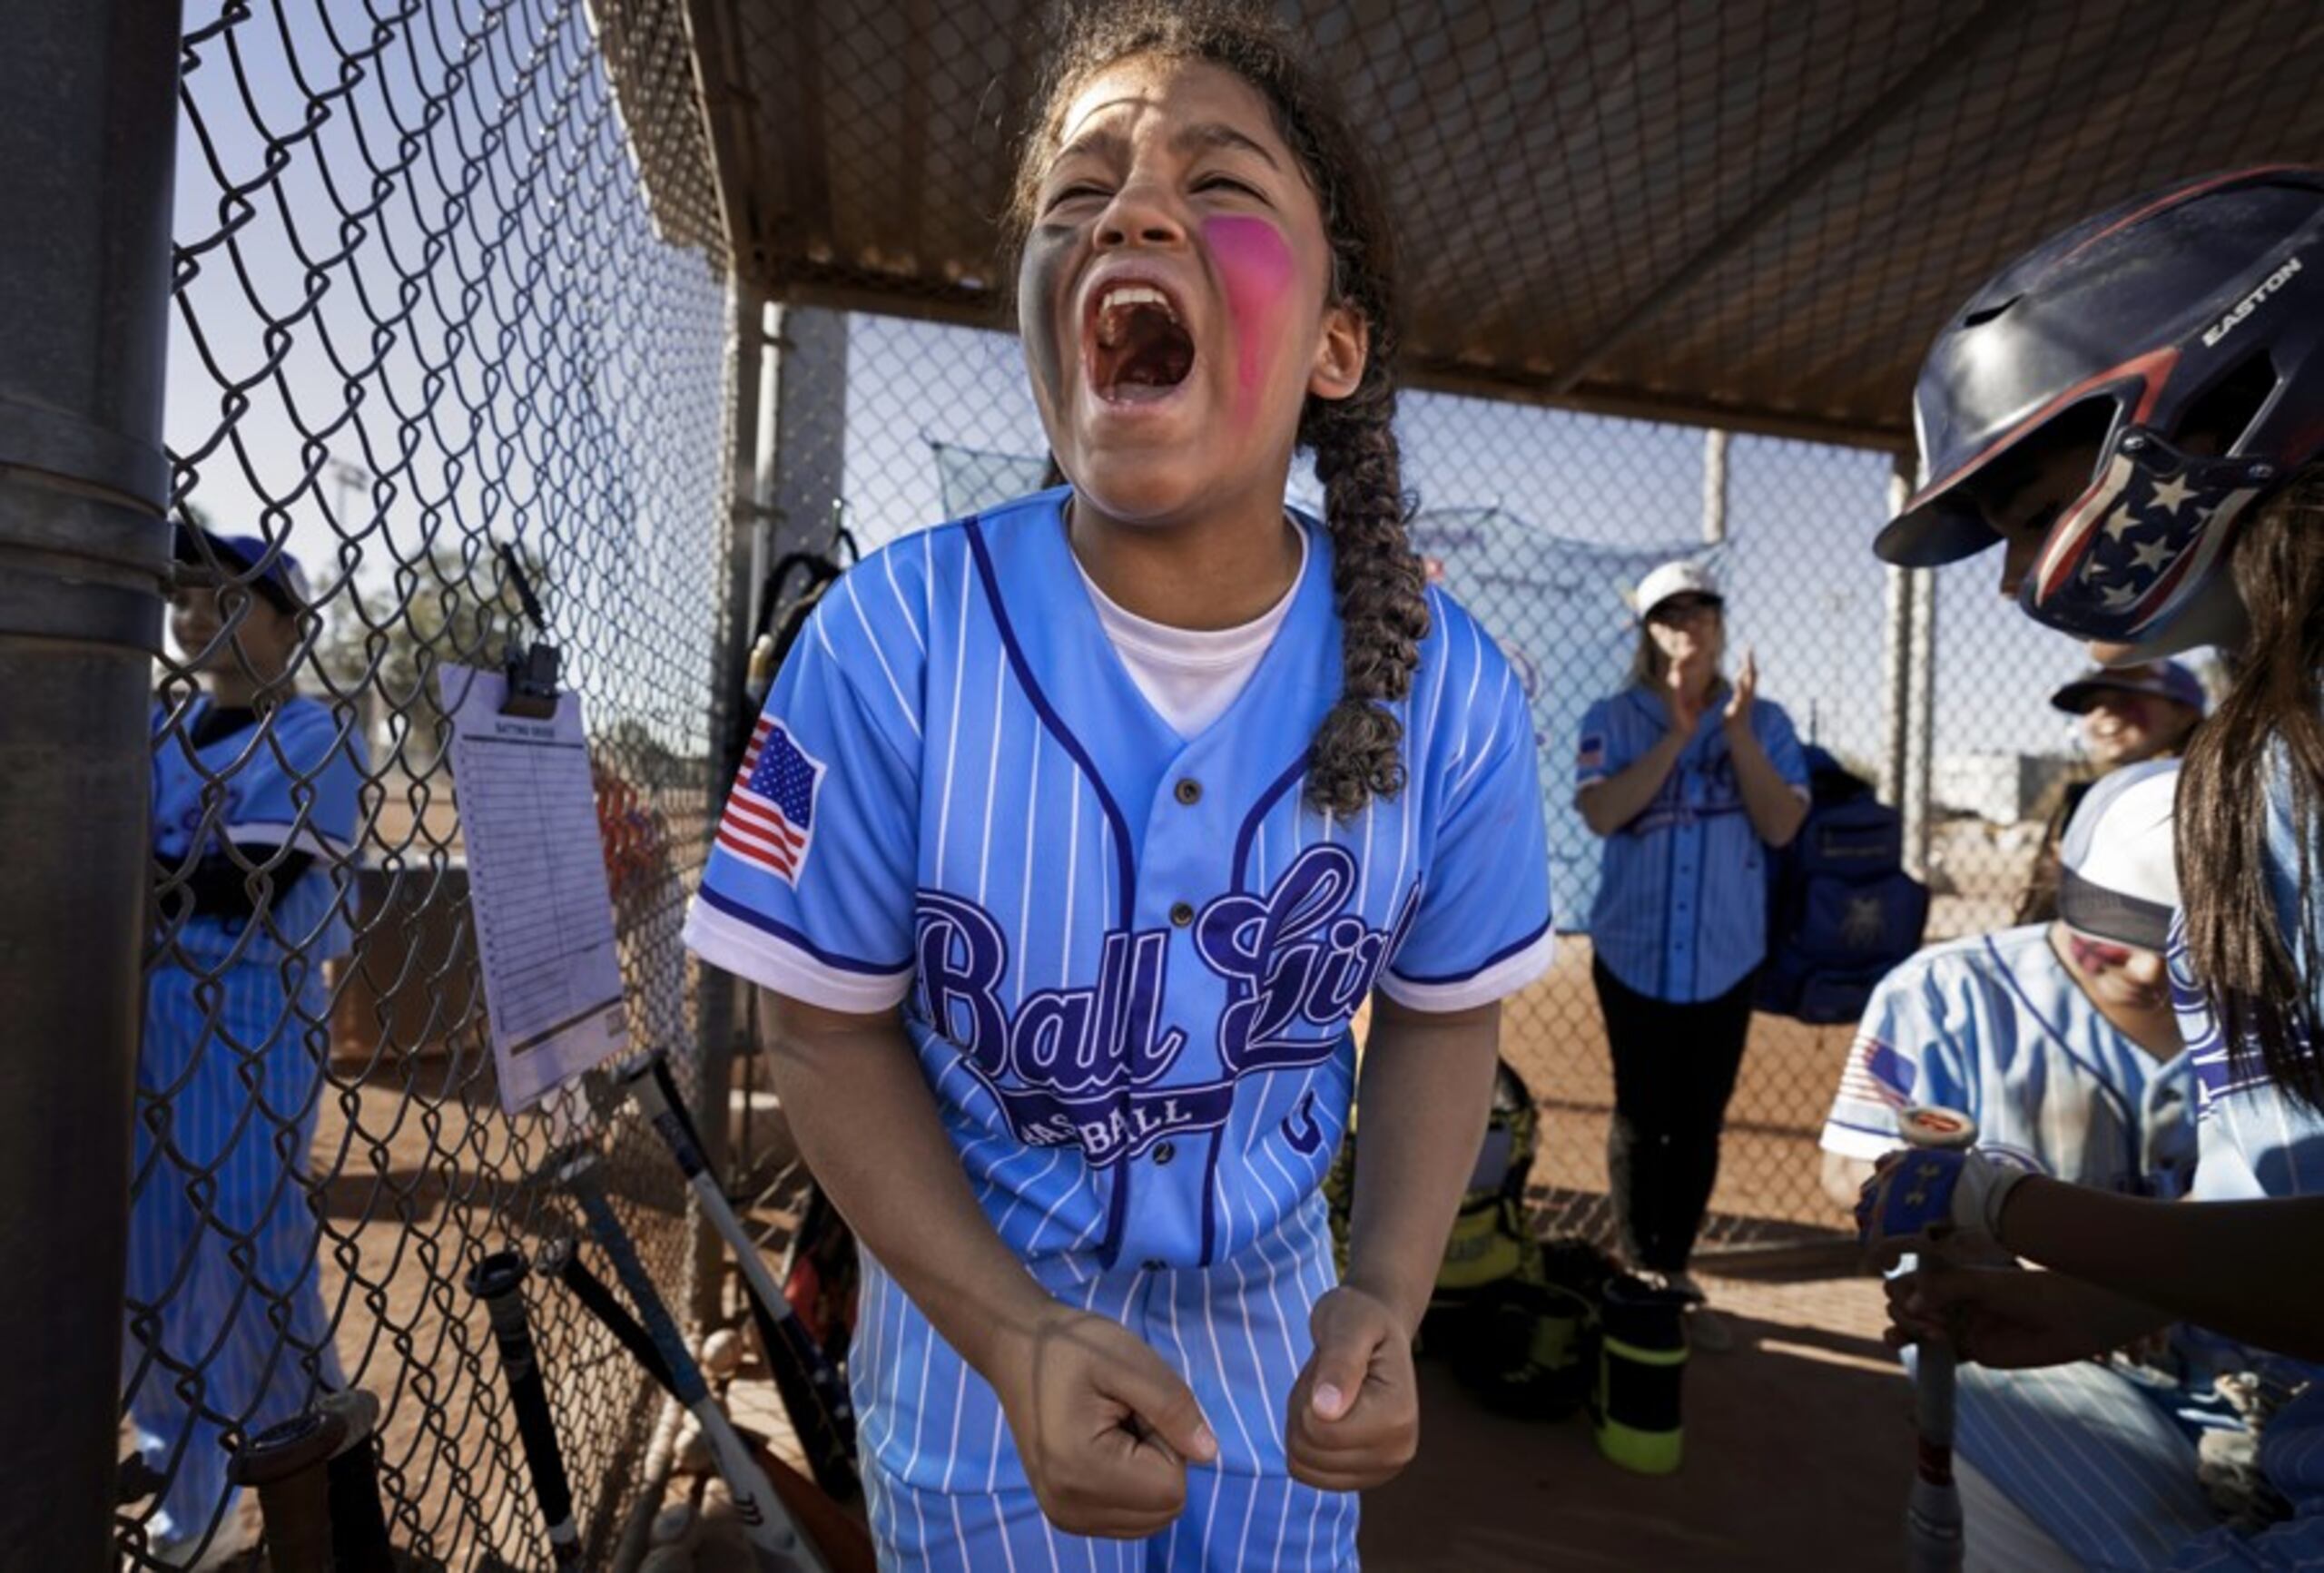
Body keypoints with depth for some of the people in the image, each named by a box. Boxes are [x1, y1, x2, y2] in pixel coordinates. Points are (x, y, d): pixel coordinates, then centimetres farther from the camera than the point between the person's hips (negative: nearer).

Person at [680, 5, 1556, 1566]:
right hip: (978, 1296, -1)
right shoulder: (891, 642, -24)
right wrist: (1013, 1337, -24)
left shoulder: (1447, 687, -19)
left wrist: (1388, 1293, -17)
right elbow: (834, 1029, -14)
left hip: (1271, 1301, 2)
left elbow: (1443, 1011, -4)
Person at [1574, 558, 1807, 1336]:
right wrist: (1677, 734, -21)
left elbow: (1782, 826, -8)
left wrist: (1737, 731, -17)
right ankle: (1638, 1269, 24)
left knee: (1700, 1122, 11)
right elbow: (1601, 813, -17)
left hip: (1726, 958, 2)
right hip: (1634, 954, -1)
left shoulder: (1766, 721, 2)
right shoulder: (1613, 719, -3)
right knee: (1642, 1118, 8)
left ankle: (1674, 1269, 27)